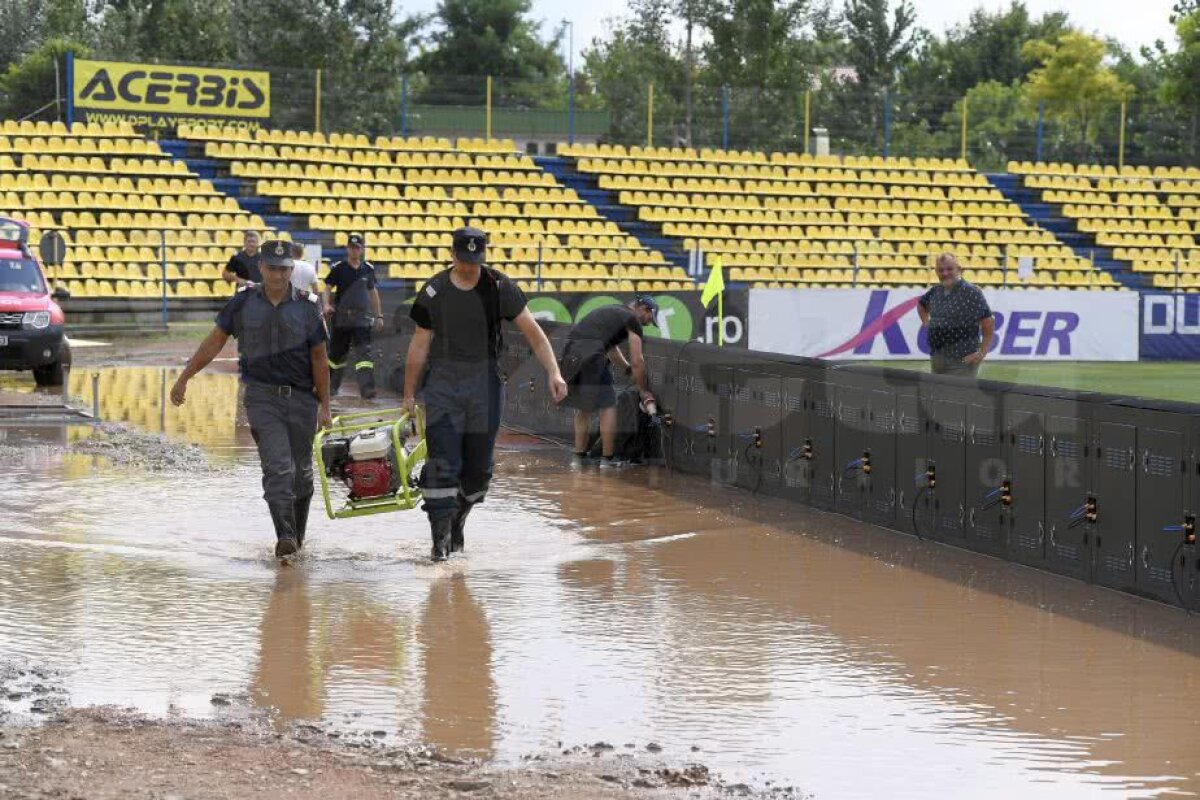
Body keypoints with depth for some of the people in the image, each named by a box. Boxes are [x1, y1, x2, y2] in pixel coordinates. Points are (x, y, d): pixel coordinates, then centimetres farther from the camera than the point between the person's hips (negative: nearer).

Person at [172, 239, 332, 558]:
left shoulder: (307, 307, 1)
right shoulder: (244, 302, 2)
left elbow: (319, 358, 4)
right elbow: (214, 342, 8)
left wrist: (324, 405, 1)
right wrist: (184, 379, 6)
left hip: (301, 398, 1)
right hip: (262, 397, -1)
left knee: (301, 471, 10)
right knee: (277, 466, -15)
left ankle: (298, 532, 27)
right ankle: (285, 536, -19)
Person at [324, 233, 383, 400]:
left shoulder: (368, 269, 9)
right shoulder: (338, 268, 0)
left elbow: (373, 292, 18)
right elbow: (327, 288, 0)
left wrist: (378, 316, 18)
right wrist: (326, 305, -19)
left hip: (362, 318, 1)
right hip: (340, 317, -1)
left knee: (364, 352, -12)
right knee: (337, 353, 9)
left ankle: (367, 389, -21)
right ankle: (331, 386, 29)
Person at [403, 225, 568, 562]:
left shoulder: (499, 287, -2)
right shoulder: (434, 291, -2)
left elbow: (532, 331, -2)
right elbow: (420, 345, 5)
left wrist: (553, 372, -13)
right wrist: (409, 394, 7)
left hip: (484, 382, 1)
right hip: (442, 381, -1)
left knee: (478, 467, 6)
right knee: (442, 464, -10)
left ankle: (457, 521, 30)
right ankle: (441, 537, -4)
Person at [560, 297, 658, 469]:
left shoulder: (612, 312, 32)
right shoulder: (632, 320, 6)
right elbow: (637, 361, 4)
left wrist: (628, 369, 46)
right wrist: (643, 391, 13)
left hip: (570, 351, 8)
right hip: (590, 355, -8)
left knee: (583, 407, 19)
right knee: (608, 406, 3)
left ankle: (579, 456, 19)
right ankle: (607, 459, 4)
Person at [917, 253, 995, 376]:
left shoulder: (971, 292, -10)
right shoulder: (935, 291, 11)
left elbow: (988, 324, -10)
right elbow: (921, 305, 33)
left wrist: (982, 353, -12)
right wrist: (926, 323, 18)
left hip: (961, 361, -7)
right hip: (936, 360, 7)